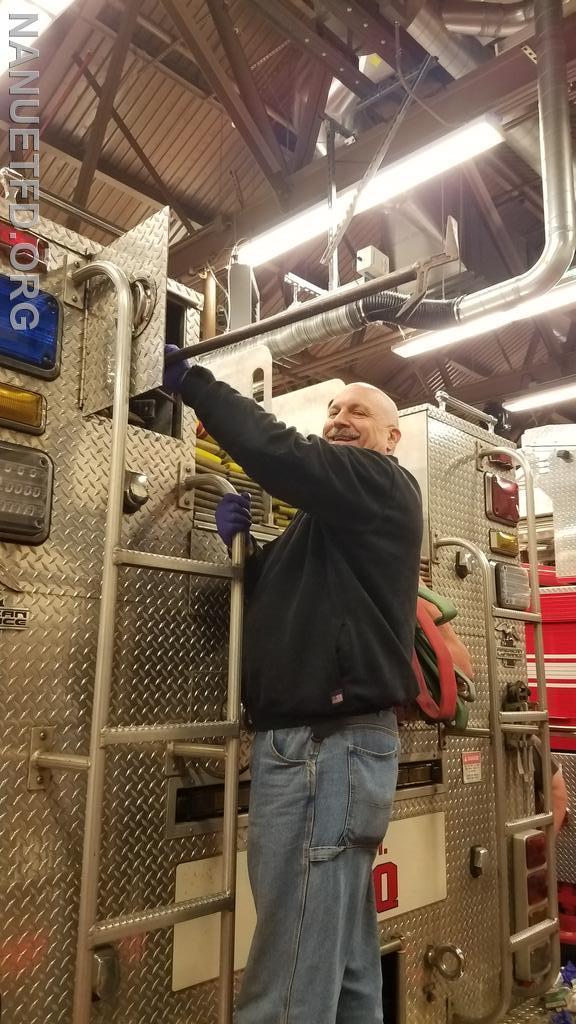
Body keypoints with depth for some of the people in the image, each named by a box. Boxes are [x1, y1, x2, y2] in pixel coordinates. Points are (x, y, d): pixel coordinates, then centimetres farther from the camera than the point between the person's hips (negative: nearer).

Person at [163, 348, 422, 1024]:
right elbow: (283, 600, 24)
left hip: (325, 745, -10)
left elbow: (277, 454, -20)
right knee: (344, 968, 17)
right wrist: (242, 546, 6)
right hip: (325, 740, 10)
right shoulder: (335, 517, 25)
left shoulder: (382, 485, -4)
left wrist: (189, 380, -10)